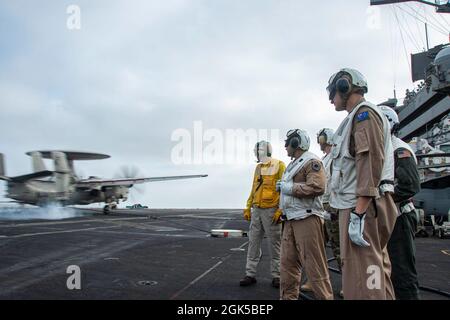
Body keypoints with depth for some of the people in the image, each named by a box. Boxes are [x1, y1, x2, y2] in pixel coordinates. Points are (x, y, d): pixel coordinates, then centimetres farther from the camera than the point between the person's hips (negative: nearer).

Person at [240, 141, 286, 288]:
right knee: (253, 242, 7)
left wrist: (280, 210, -16)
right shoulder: (258, 167, 15)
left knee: (274, 244, 4)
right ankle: (250, 274, 14)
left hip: (271, 211, -6)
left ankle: (276, 275, 15)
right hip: (256, 210, 6)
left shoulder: (279, 165, -5)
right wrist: (248, 208, 14)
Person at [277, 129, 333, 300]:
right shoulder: (293, 164, 23)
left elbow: (317, 187, -20)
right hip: (290, 219, 9)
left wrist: (288, 187, -15)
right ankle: (288, 296, 19)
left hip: (306, 218, -9)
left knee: (313, 263, -5)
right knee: (288, 261, 10)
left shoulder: (311, 161, -6)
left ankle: (324, 296, 4)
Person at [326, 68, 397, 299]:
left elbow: (371, 162, -18)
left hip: (361, 206, -10)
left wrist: (358, 214, -23)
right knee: (374, 271, 14)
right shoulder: (358, 117, 24)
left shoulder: (364, 113, -5)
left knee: (361, 282, -11)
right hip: (360, 206, 10)